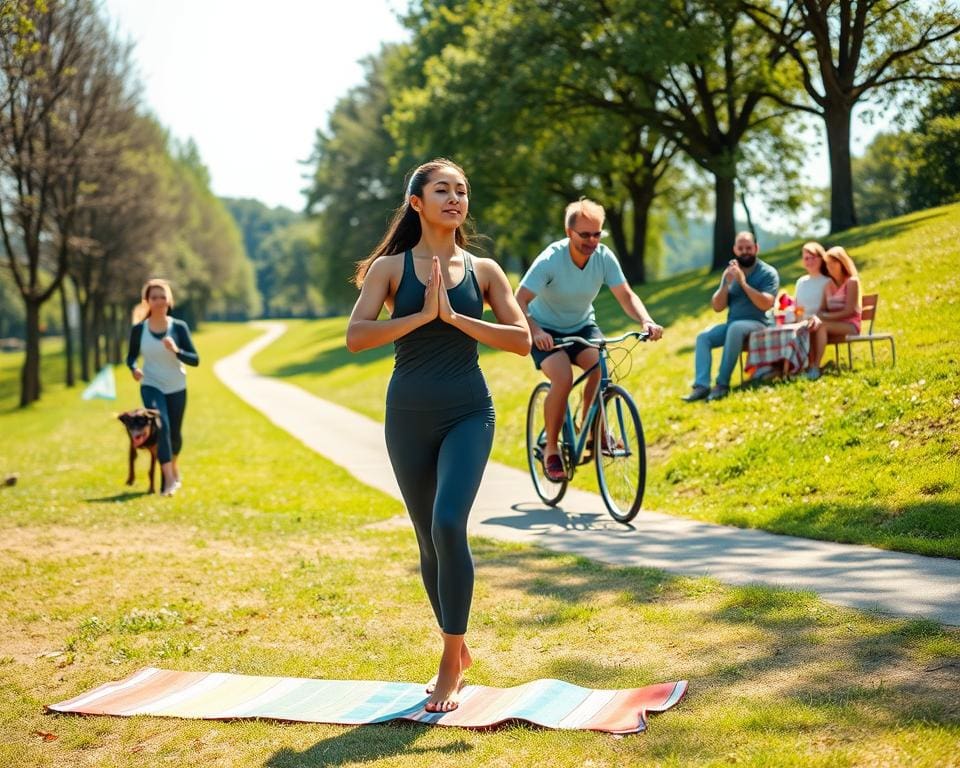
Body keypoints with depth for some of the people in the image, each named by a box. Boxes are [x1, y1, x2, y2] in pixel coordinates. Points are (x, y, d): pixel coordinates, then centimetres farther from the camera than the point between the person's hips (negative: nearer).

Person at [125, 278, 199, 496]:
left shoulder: (179, 327, -9)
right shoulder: (139, 329, -7)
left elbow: (195, 360, -10)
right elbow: (131, 357, 6)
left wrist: (176, 350, -28)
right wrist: (134, 369, -16)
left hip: (176, 388, 1)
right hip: (151, 386, -1)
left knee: (174, 432, 13)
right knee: (161, 425, -22)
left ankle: (173, 464, 46)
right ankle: (168, 479, -24)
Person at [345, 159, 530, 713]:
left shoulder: (483, 270, 5)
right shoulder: (392, 267, 2)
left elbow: (522, 340, -6)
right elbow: (356, 336, -11)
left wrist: (454, 316, -14)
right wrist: (422, 315, -18)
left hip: (468, 413, -1)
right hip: (409, 415, 1)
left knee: (448, 524, -21)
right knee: (430, 539, 9)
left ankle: (452, 660, -8)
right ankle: (459, 653, 28)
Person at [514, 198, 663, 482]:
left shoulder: (604, 257, -14)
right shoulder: (550, 259, -25)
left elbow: (626, 295, -12)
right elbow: (519, 301, -30)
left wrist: (646, 321, -32)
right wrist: (535, 331, -48)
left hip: (582, 326, 4)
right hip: (547, 330, -3)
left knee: (602, 365, -26)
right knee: (563, 378, -29)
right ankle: (551, 449, -11)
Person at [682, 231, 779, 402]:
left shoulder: (768, 273, -2)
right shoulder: (730, 273, 12)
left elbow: (766, 304, -16)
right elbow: (717, 307, 7)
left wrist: (743, 282, -18)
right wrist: (726, 284, -8)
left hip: (758, 324, -5)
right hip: (732, 324, 5)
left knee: (735, 328, -37)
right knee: (703, 337, -22)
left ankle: (722, 384, -35)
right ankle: (701, 386, -33)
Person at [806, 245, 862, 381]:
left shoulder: (852, 282, -4)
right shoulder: (829, 285, 16)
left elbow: (849, 311, -13)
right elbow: (823, 310, 9)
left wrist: (826, 317, -18)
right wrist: (819, 316, -15)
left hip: (850, 325, -5)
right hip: (832, 323, 5)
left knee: (821, 325, -34)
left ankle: (816, 366, -39)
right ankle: (810, 365, -37)